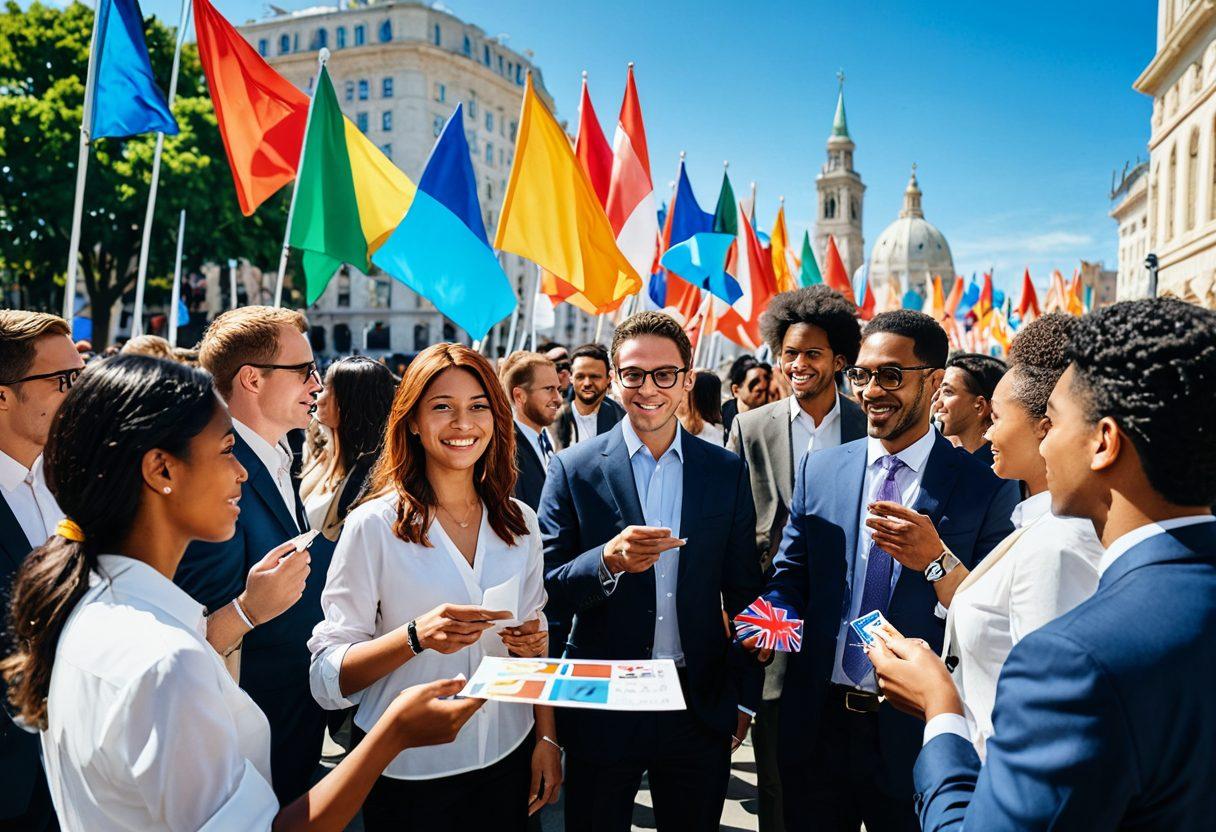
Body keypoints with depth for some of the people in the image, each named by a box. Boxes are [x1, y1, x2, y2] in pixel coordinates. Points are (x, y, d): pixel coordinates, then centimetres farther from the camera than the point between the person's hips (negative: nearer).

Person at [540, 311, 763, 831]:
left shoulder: (727, 471, 0)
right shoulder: (575, 470, -6)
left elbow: (743, 591, 5)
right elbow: (548, 588, -8)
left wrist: (743, 697, 6)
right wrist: (608, 560, -27)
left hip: (701, 705, 2)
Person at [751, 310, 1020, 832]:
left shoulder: (986, 490, -7)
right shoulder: (819, 469, 2)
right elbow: (789, 576, 7)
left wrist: (937, 558, -24)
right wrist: (773, 618, -14)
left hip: (912, 733, -2)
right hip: (815, 725, 3)